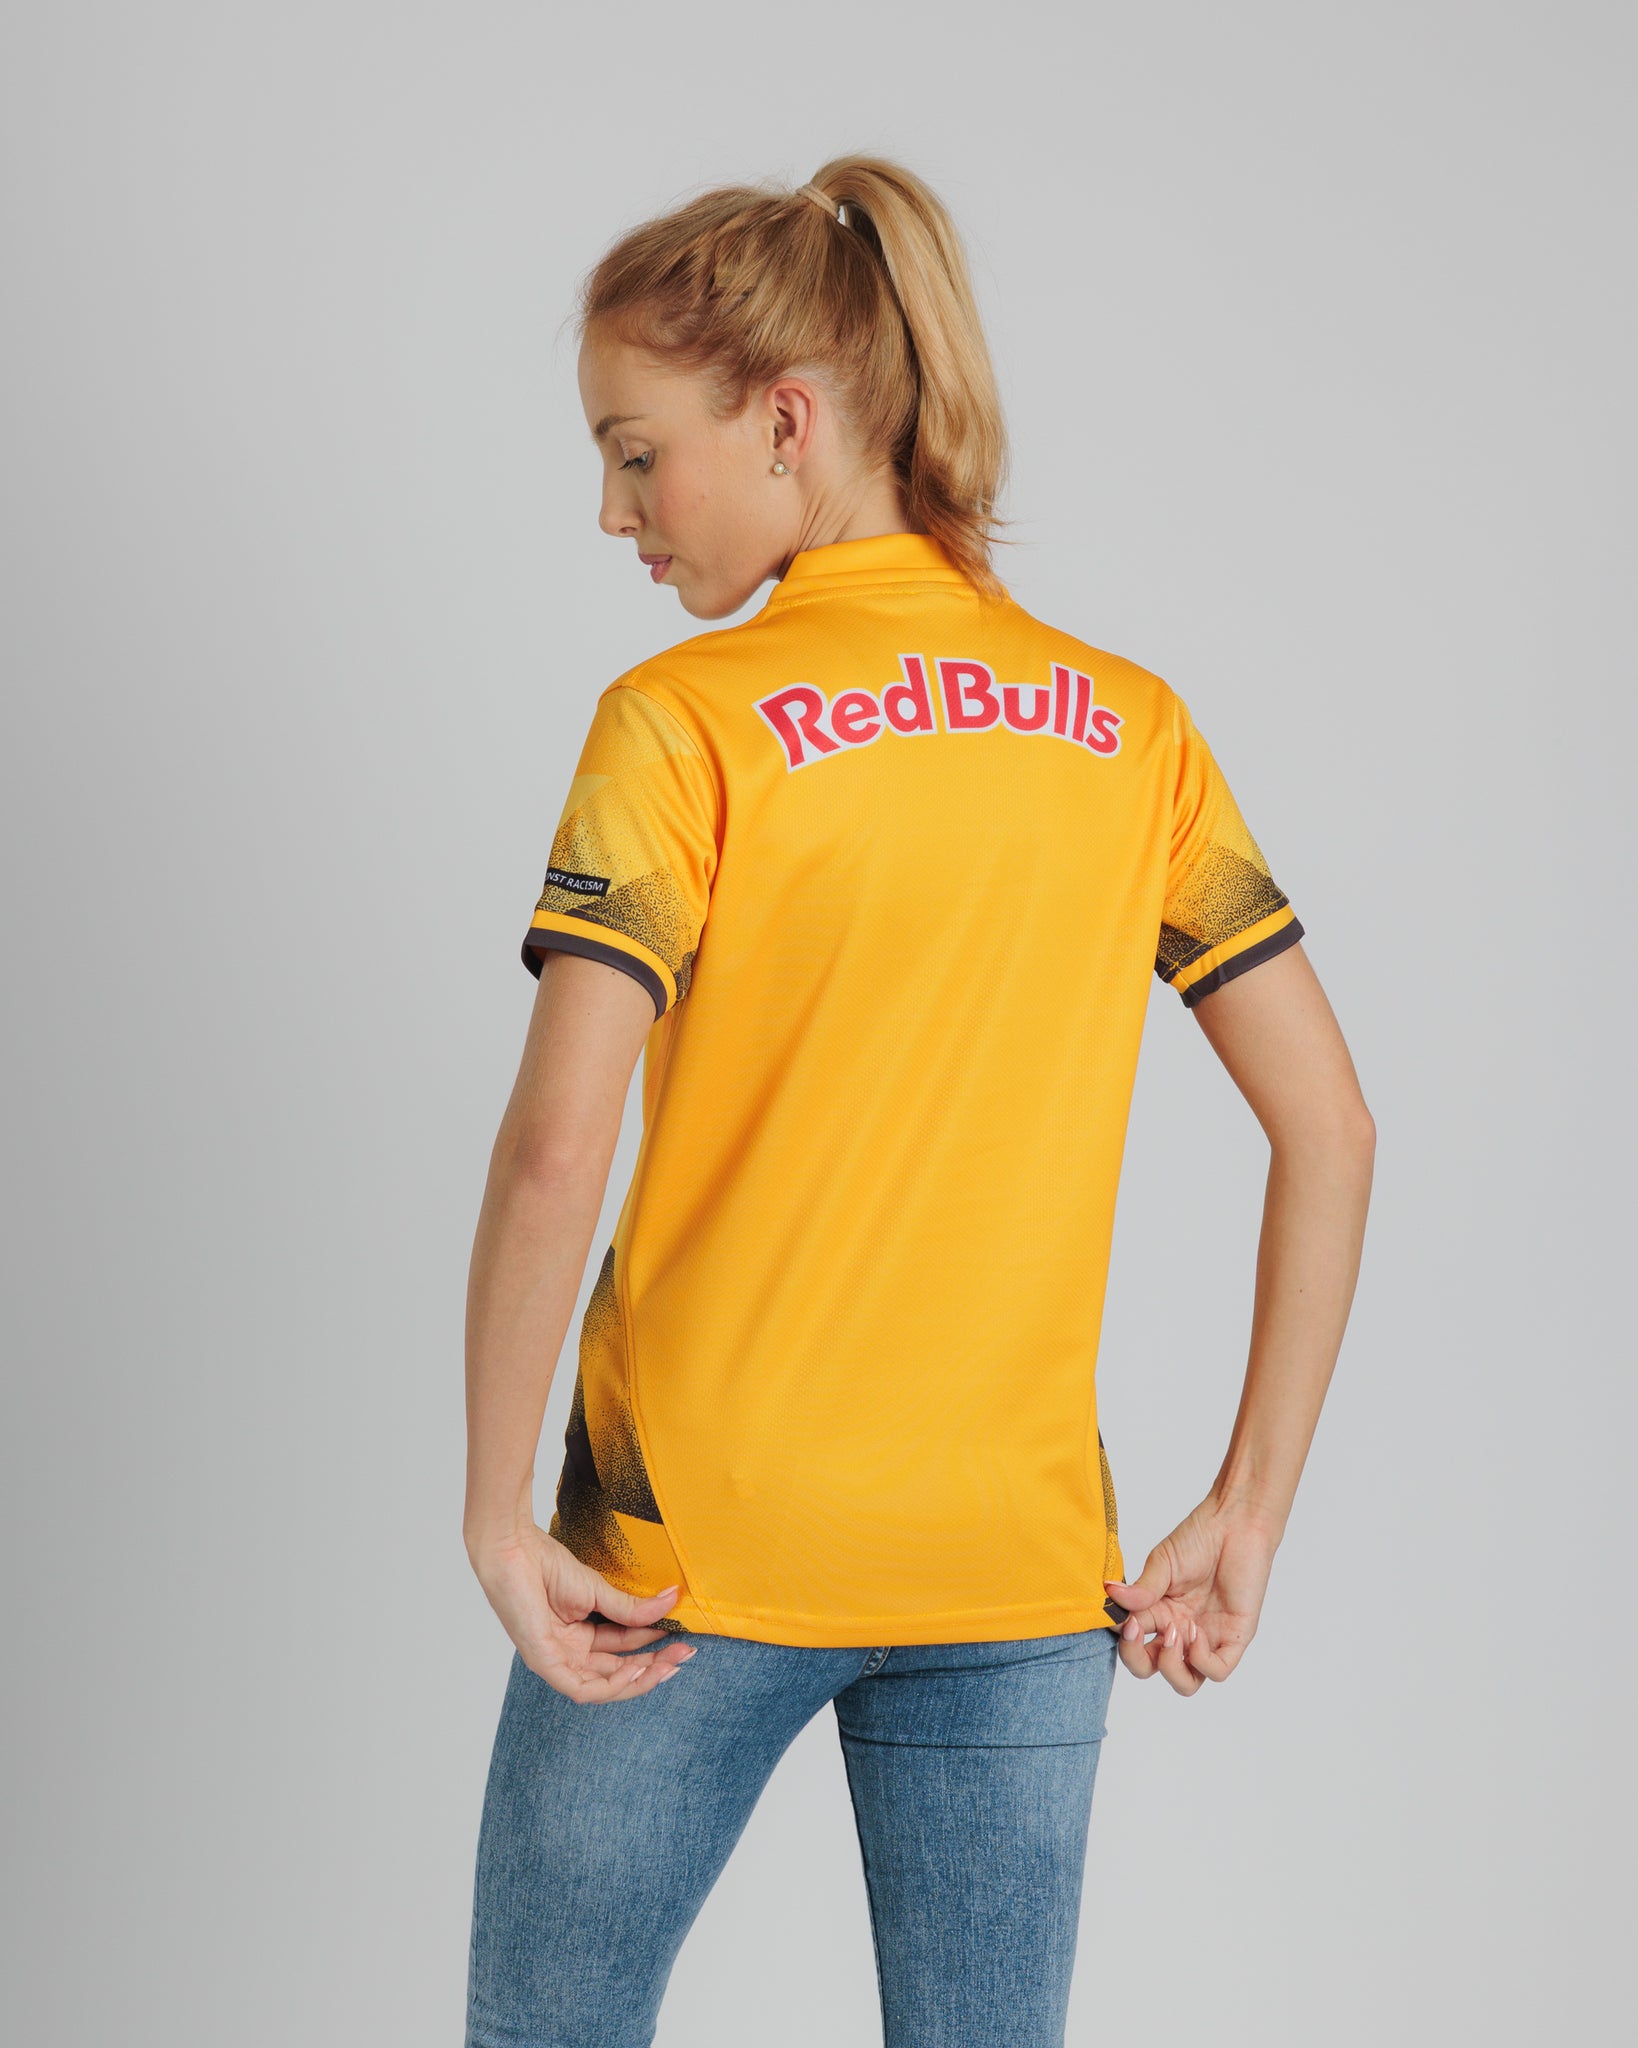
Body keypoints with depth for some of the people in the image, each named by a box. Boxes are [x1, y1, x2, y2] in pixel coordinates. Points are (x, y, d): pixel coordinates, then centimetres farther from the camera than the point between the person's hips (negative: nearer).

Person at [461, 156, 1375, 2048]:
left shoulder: (684, 724, -11)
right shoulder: (1131, 729, 3)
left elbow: (554, 1153, -20)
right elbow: (1328, 1128, 2)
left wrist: (496, 1507, -9)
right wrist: (1248, 1513, 5)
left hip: (691, 1548, -4)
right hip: (1019, 1566, 4)